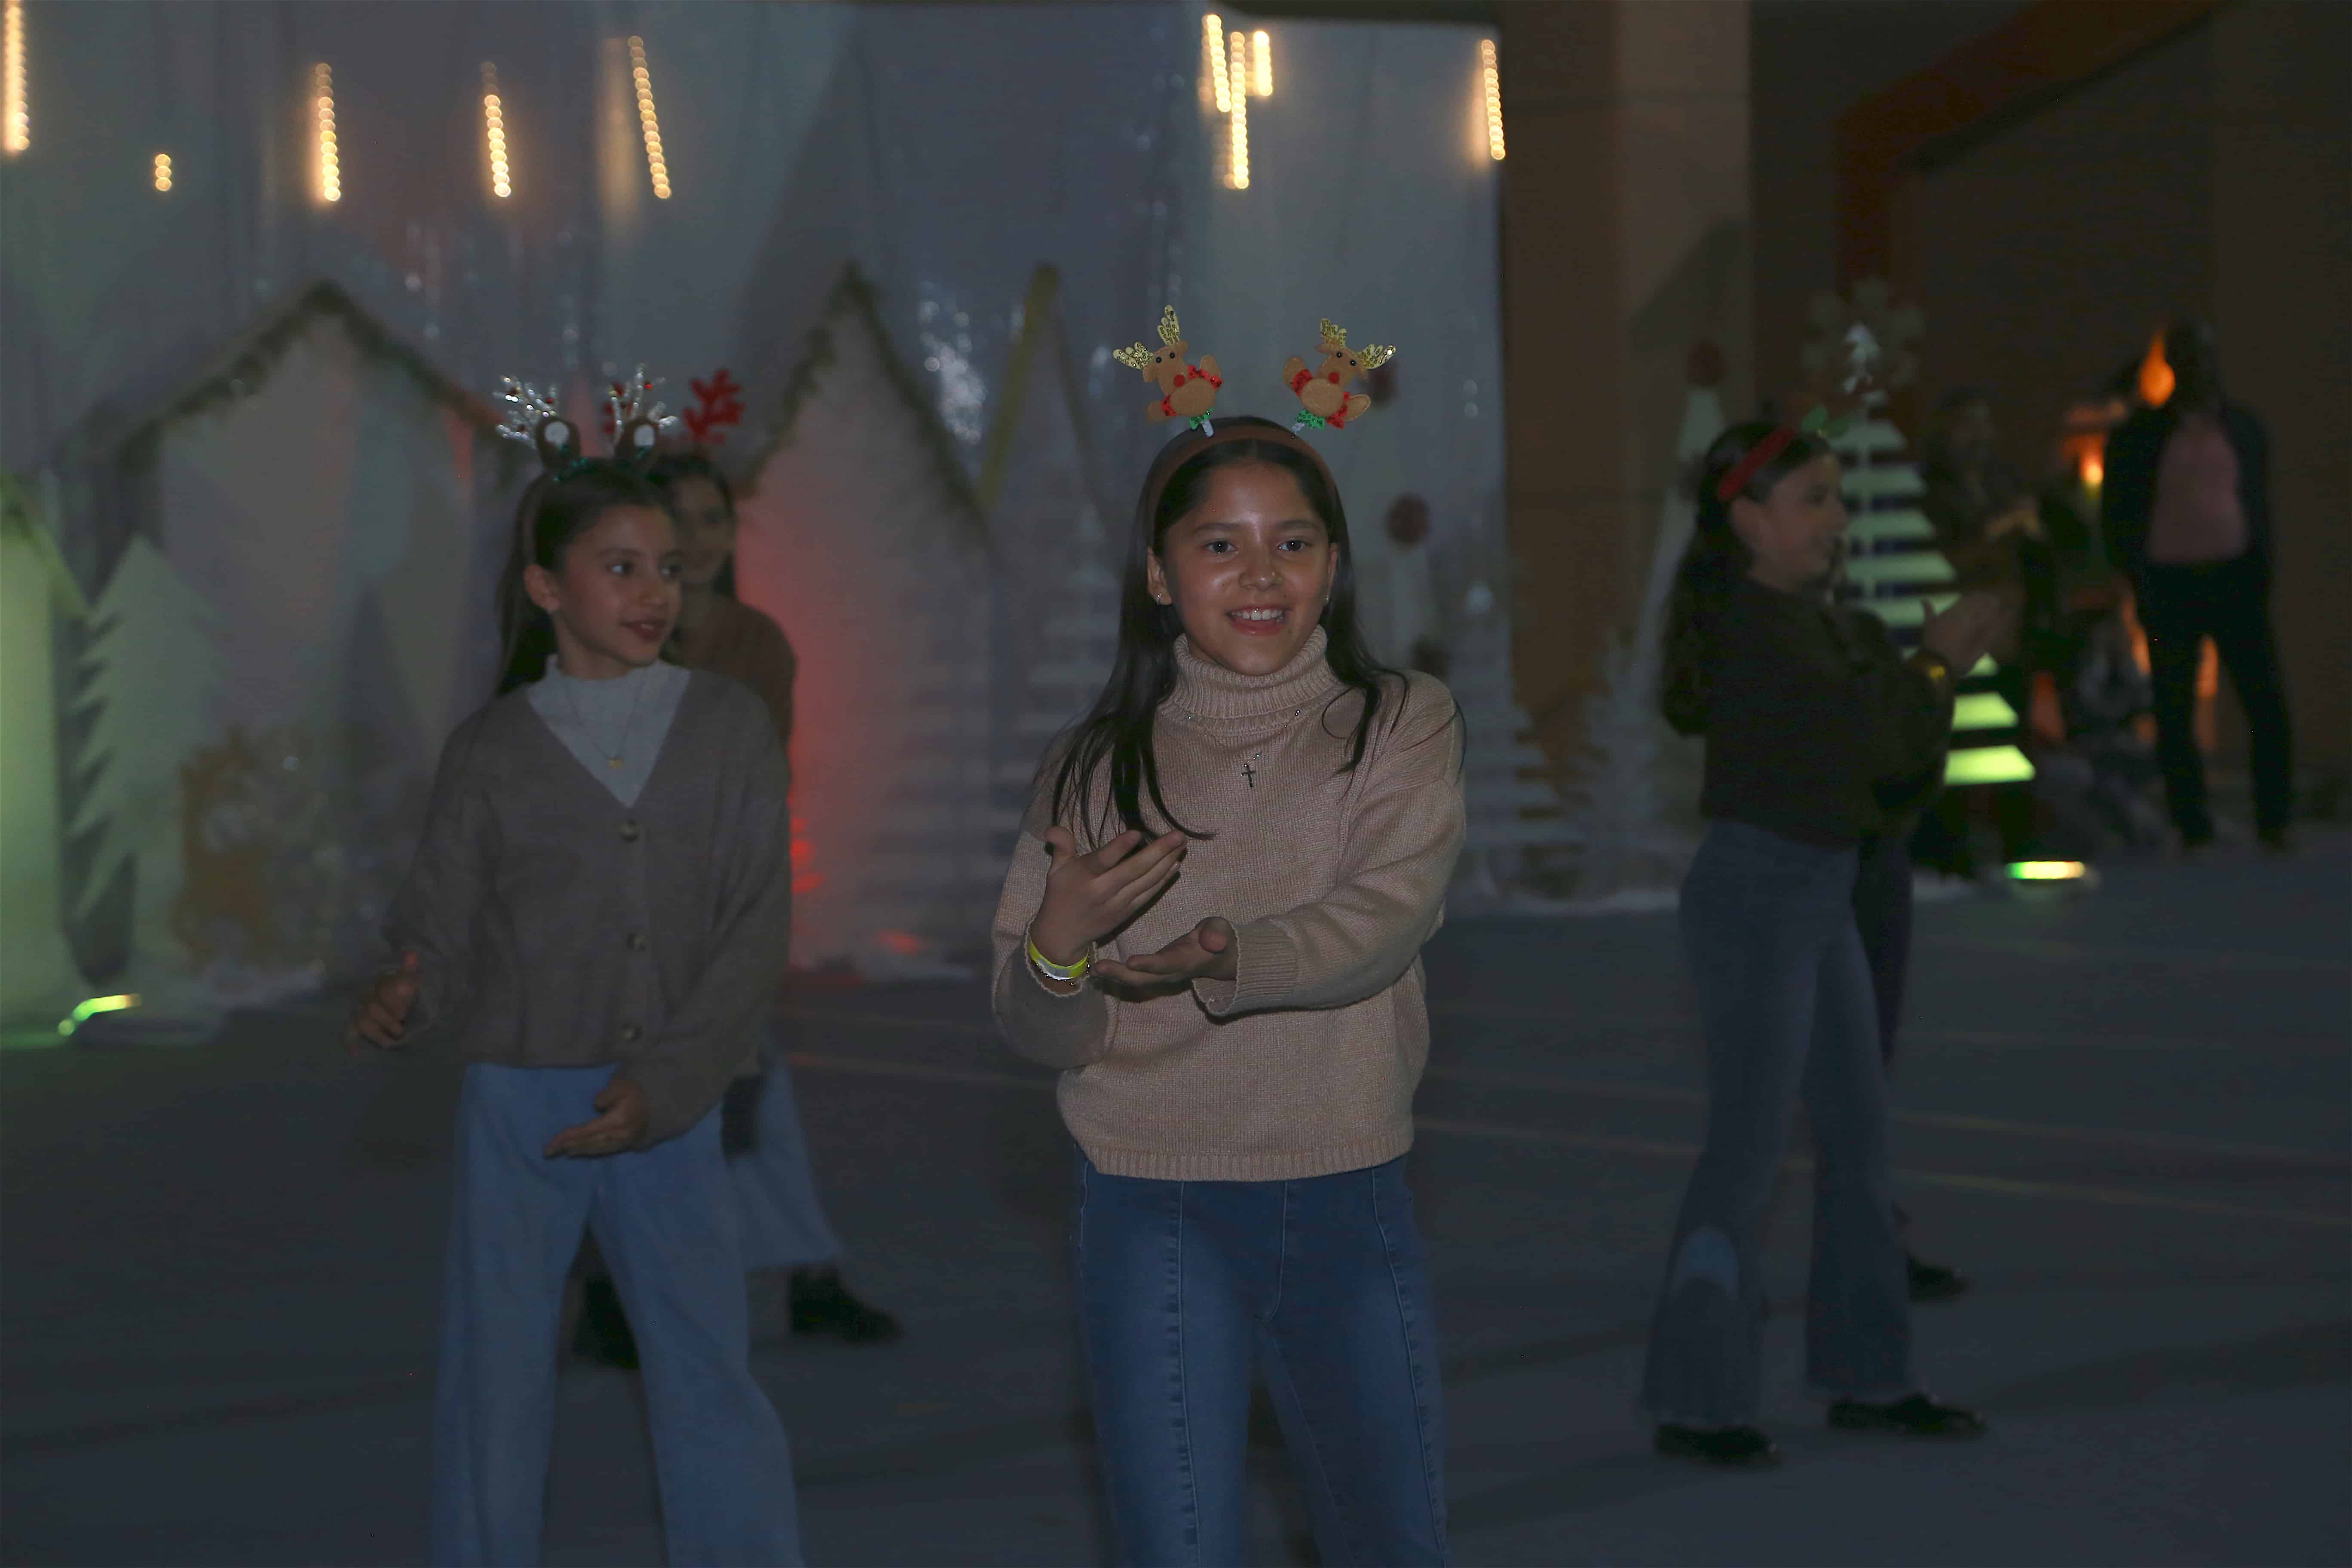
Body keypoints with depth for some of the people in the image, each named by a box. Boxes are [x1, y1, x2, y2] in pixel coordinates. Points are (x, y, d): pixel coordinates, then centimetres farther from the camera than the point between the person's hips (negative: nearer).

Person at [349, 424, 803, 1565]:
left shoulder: (729, 728, 2)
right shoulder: (493, 747, 2)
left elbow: (756, 932, -2)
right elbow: (441, 933, 0)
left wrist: (662, 1083, -11)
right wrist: (402, 1005, -23)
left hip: (668, 1104, 0)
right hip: (516, 1099, 0)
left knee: (711, 1377, 2)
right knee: (495, 1375, 3)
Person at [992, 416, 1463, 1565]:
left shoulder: (1404, 727, 1)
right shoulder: (1095, 769, 2)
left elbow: (1385, 917, -17)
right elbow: (1039, 1037, 1)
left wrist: (1226, 958, -35)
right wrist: (1057, 948, -22)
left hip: (1348, 1204, 0)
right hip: (1153, 1213, 0)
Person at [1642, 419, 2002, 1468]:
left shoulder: (1825, 624, 12)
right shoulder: (1758, 629, -16)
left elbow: (1894, 772, 12)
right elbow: (1868, 737, -21)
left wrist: (1932, 671, -3)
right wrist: (1937, 665, -7)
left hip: (1820, 897, 9)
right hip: (1755, 896, -9)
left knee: (1857, 1135, 13)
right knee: (1747, 1145, -6)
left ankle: (1864, 1377, 23)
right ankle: (1696, 1403, 1)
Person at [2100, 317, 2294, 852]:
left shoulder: (2244, 426, 7)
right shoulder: (2139, 436, 0)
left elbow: (2260, 504, 12)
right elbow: (2117, 517, 3)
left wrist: (2261, 571, 2)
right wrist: (2143, 584, -5)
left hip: (2236, 580, 1)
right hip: (2172, 586, -1)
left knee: (2268, 705, -5)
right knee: (2175, 715, 2)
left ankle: (2274, 822, 5)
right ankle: (2193, 829, 11)